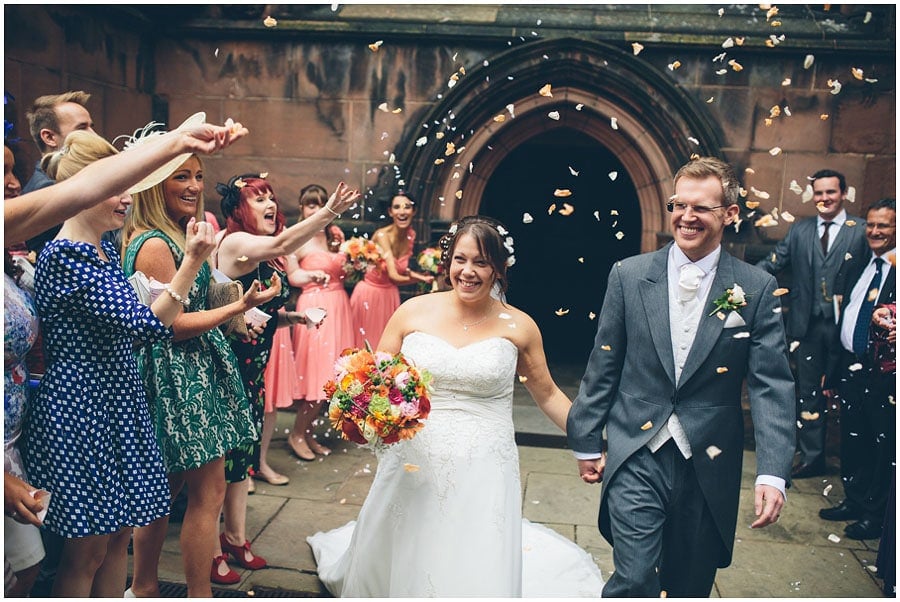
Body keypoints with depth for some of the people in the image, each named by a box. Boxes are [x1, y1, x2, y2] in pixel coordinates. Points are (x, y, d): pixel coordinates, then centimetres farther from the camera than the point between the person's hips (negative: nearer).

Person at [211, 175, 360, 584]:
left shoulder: (266, 257, 12)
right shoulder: (234, 242, -15)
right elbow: (280, 244, -36)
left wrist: (291, 317, 2)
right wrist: (329, 212, -45)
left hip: (253, 368, 9)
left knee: (241, 454, 18)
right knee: (220, 456, 3)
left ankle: (236, 538, 33)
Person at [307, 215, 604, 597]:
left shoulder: (518, 327, -2)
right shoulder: (413, 312, -1)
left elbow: (547, 395, 9)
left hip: (482, 476, -1)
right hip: (412, 469, 2)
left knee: (478, 577, 2)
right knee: (390, 569, 17)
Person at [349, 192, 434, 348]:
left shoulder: (411, 235, -2)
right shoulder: (382, 235, -21)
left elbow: (403, 269, 7)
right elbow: (393, 276, -27)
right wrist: (421, 278, -37)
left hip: (390, 294, 6)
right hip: (369, 293, -6)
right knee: (365, 342, 5)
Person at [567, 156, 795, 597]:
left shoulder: (756, 289, -2)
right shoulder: (629, 275, -1)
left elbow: (771, 385, -4)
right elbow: (603, 365, 3)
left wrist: (772, 473, -14)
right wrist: (587, 441, 5)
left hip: (709, 464, 1)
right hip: (637, 458, -1)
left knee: (691, 585, 17)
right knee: (634, 581, -6)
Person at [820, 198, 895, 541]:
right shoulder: (853, 268, 12)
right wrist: (833, 371, 13)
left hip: (885, 372, -6)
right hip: (851, 369, 6)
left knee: (883, 445, 6)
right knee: (851, 441, 16)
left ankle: (875, 515, 20)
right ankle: (854, 502, 32)